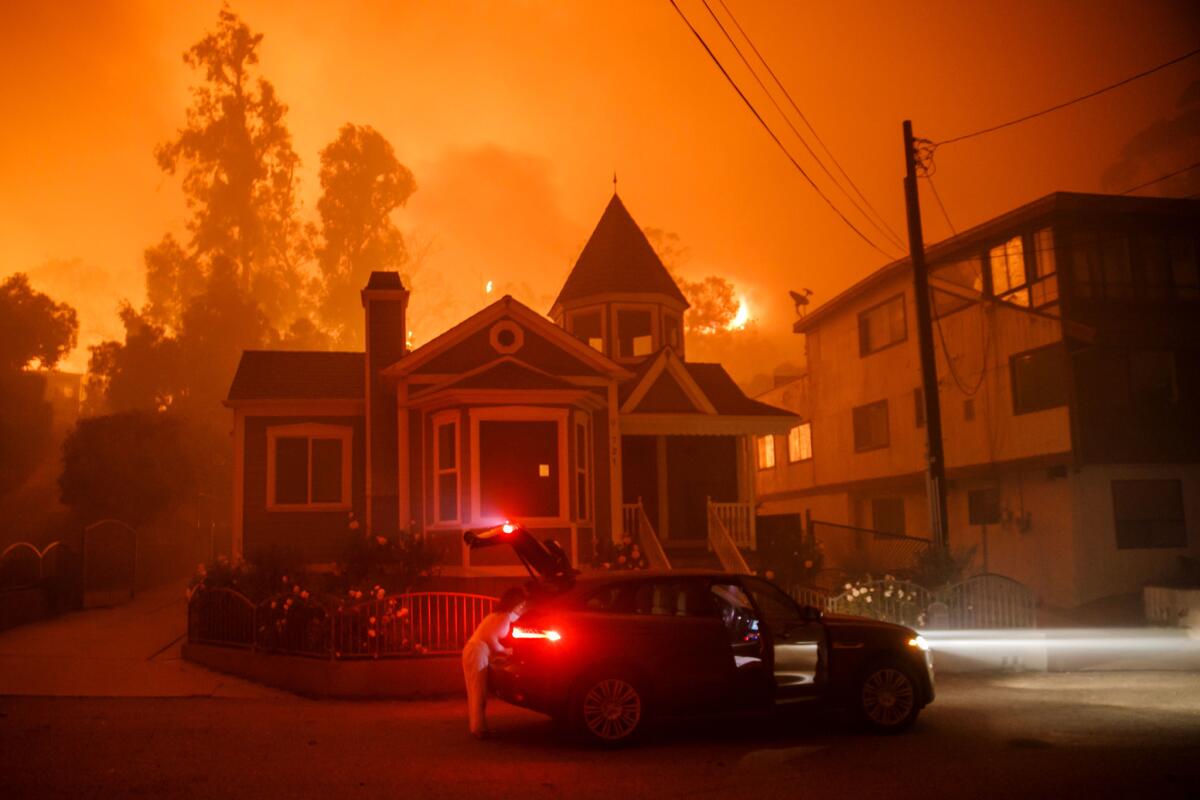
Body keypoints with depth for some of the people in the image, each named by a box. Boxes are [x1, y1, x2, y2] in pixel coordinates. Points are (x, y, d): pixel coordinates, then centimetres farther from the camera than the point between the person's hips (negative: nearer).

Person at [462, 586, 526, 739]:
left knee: (476, 692, 13)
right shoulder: (506, 617, -11)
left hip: (472, 651, 10)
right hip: (477, 653, -10)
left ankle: (477, 726, 18)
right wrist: (504, 650, -5)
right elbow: (491, 638, -18)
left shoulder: (500, 614, 19)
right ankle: (479, 729, -4)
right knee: (479, 693, -6)